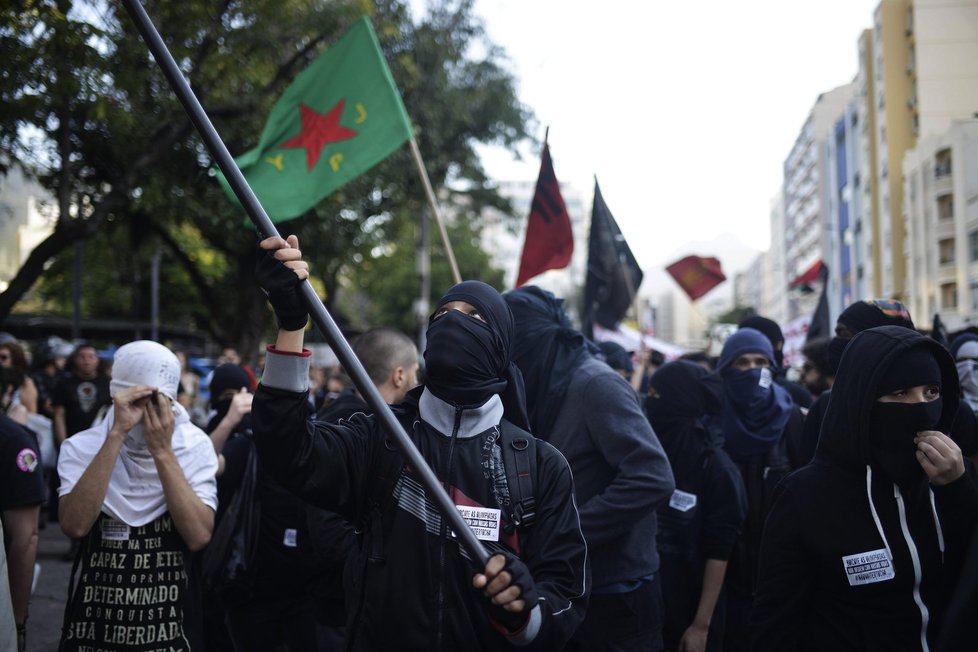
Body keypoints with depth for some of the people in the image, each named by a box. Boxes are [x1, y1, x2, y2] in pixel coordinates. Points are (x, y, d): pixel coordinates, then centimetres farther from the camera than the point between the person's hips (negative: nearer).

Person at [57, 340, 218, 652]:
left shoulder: (195, 446, -6)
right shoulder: (82, 447, -7)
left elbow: (199, 536, -19)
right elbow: (75, 526, -25)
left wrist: (163, 451, -22)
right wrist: (116, 434, -27)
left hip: (170, 620, 1)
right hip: (95, 619, 0)